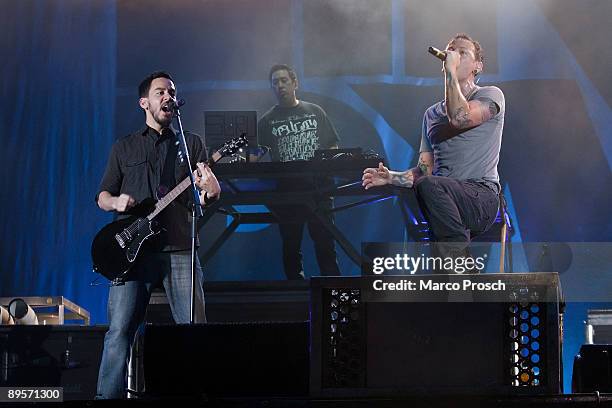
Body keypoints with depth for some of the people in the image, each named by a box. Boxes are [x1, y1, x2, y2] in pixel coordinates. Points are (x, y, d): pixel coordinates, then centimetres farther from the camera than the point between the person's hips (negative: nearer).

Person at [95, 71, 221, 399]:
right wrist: (116, 202, -6)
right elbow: (102, 196, 18)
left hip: (179, 250, 0)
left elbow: (205, 196, 8)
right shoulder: (124, 148, 17)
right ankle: (108, 397, -9)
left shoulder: (191, 143, 16)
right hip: (132, 250, 0)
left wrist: (210, 190, -16)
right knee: (119, 332, -10)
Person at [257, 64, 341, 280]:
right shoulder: (267, 121, 8)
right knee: (291, 248, 5)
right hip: (286, 191, 0)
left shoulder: (315, 112, 10)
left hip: (317, 188, 0)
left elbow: (333, 146, 12)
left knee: (325, 244, -2)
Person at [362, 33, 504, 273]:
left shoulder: (491, 95, 7)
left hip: (481, 196, -5)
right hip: (443, 201, 5)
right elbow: (424, 171, 20)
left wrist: (451, 72, -6)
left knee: (429, 186, -35)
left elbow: (459, 118, -17)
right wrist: (391, 177, 0)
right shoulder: (432, 113, 25)